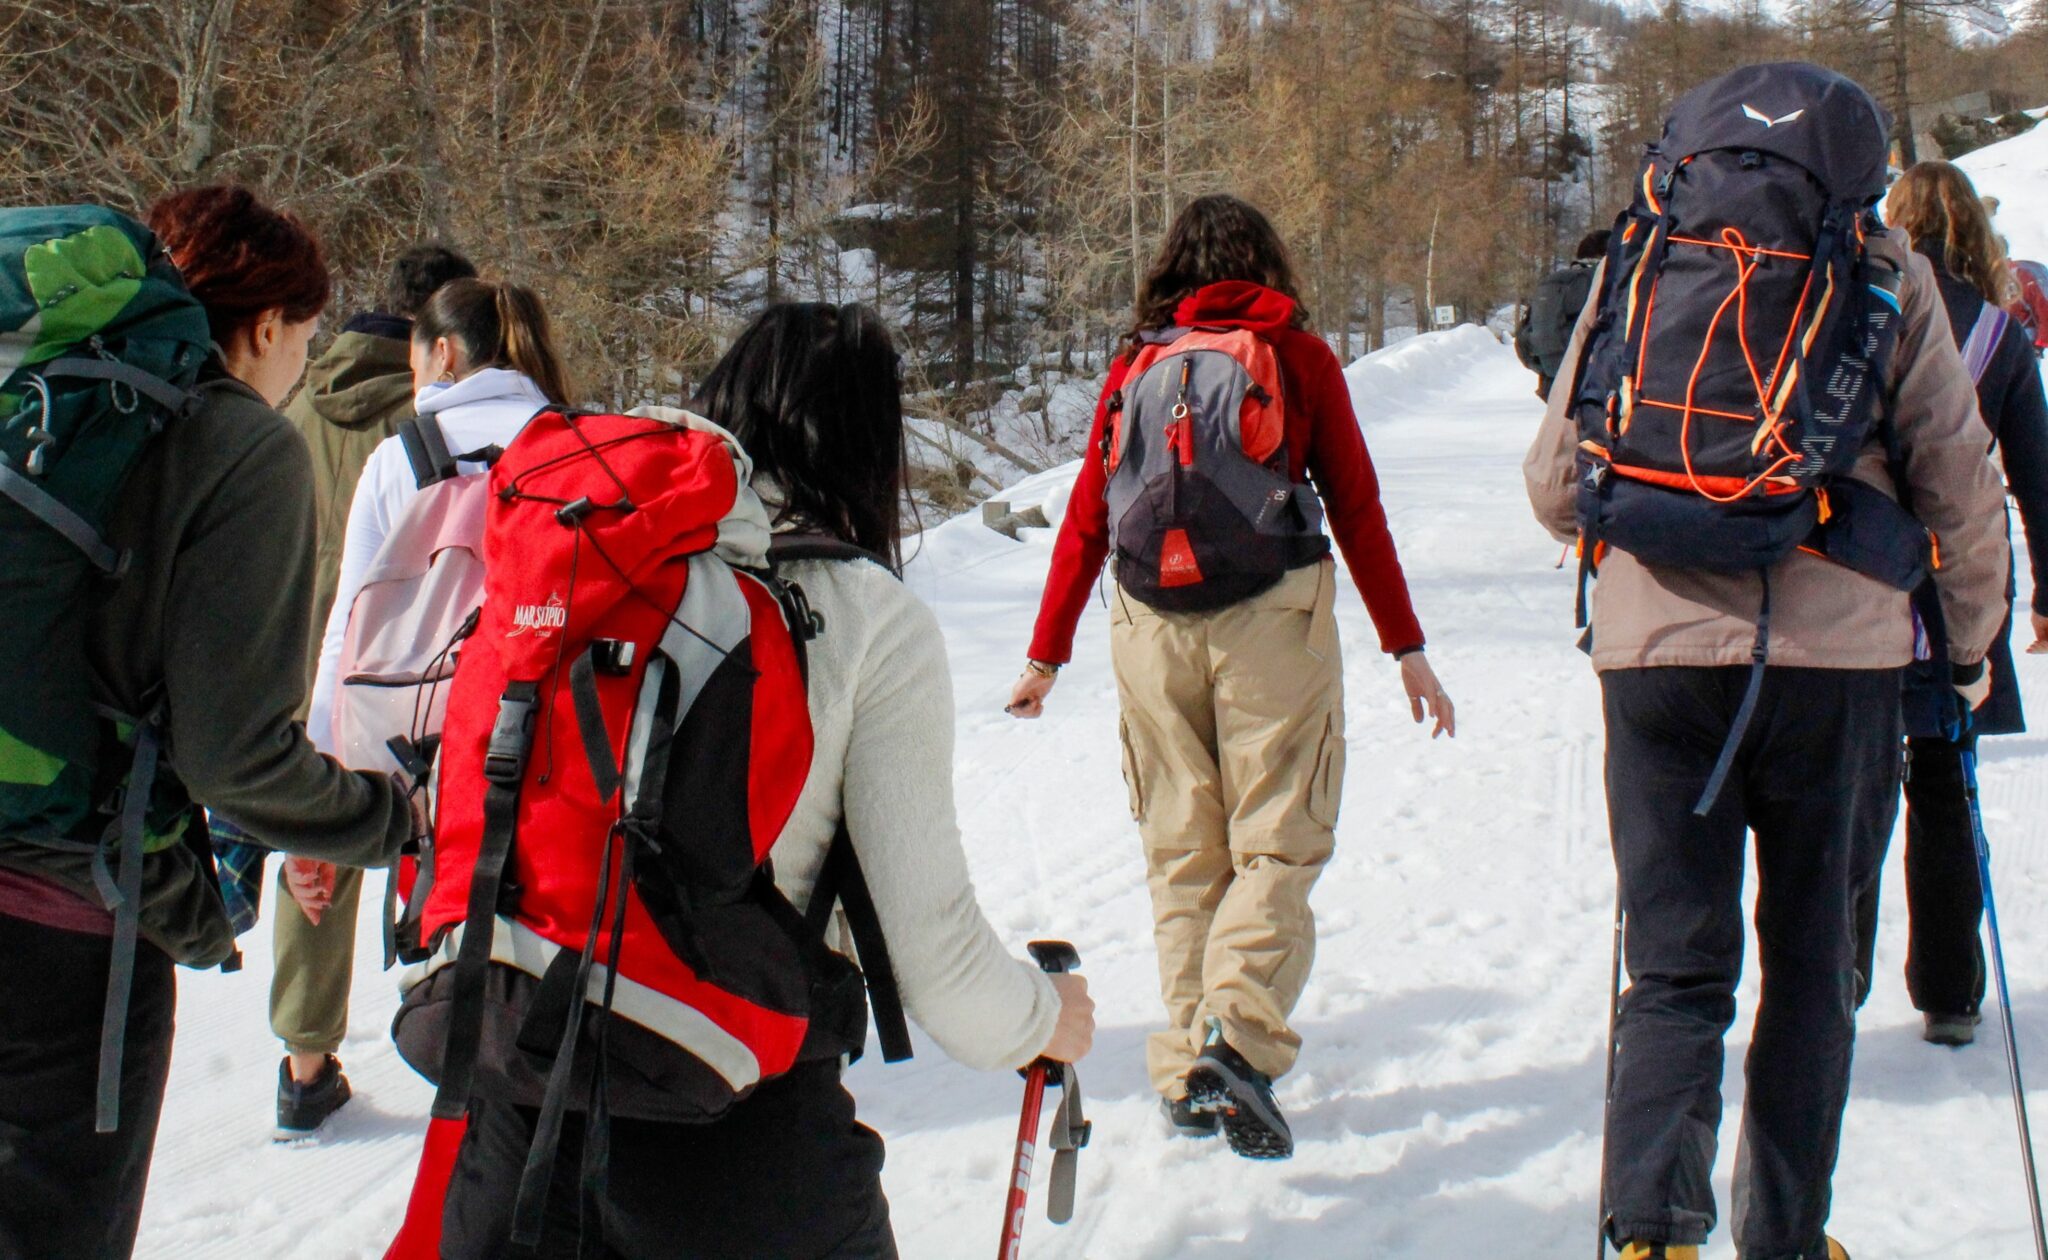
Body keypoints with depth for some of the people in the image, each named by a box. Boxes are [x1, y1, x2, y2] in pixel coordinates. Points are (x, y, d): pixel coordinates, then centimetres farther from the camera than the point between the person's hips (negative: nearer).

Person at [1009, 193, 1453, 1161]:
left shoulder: (1134, 367, 11)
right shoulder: (1298, 357, 6)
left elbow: (1085, 519, 10)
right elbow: (1356, 509, 5)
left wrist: (1047, 654, 16)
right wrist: (1406, 647, 11)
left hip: (1150, 630, 3)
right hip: (1273, 620, -2)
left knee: (1181, 853, 10)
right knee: (1276, 843, 2)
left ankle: (1188, 1076, 10)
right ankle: (1238, 1029, -18)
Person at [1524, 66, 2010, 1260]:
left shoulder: (1636, 262, 9)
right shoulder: (1885, 273, 5)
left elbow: (1554, 483, 11)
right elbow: (1960, 477, 7)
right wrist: (1972, 636, 22)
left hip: (1657, 653, 1)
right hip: (1838, 656, -1)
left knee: (1675, 967, 7)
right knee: (1812, 967, 14)